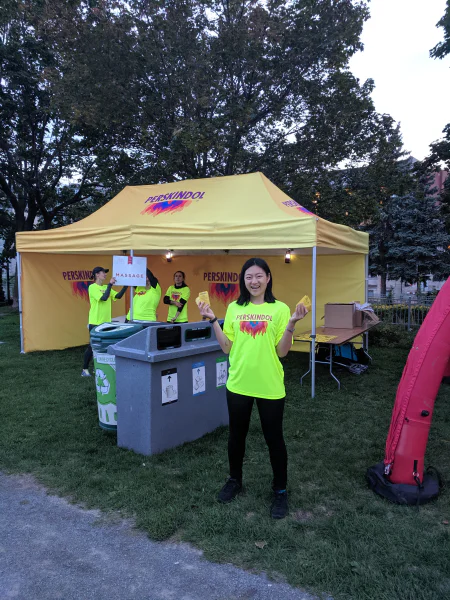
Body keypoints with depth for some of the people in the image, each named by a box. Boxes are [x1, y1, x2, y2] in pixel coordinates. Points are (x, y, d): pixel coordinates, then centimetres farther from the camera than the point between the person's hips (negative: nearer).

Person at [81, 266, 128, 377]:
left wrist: (125, 286, -6)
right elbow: (104, 298, -22)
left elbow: (118, 296, 4)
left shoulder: (106, 287, 11)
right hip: (95, 322, -6)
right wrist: (110, 284, -19)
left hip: (106, 322, 7)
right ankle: (85, 369, 10)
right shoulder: (92, 287, -10)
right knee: (93, 346, -2)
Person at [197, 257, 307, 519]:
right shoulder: (234, 308, 2)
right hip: (238, 384, 3)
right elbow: (227, 348, 1)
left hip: (270, 386, -3)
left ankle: (280, 490, 31)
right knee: (237, 435, 18)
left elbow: (282, 352, -9)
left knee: (274, 438, 11)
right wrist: (213, 320, -6)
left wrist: (292, 323, -21)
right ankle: (235, 480, 41)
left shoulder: (280, 309, -6)